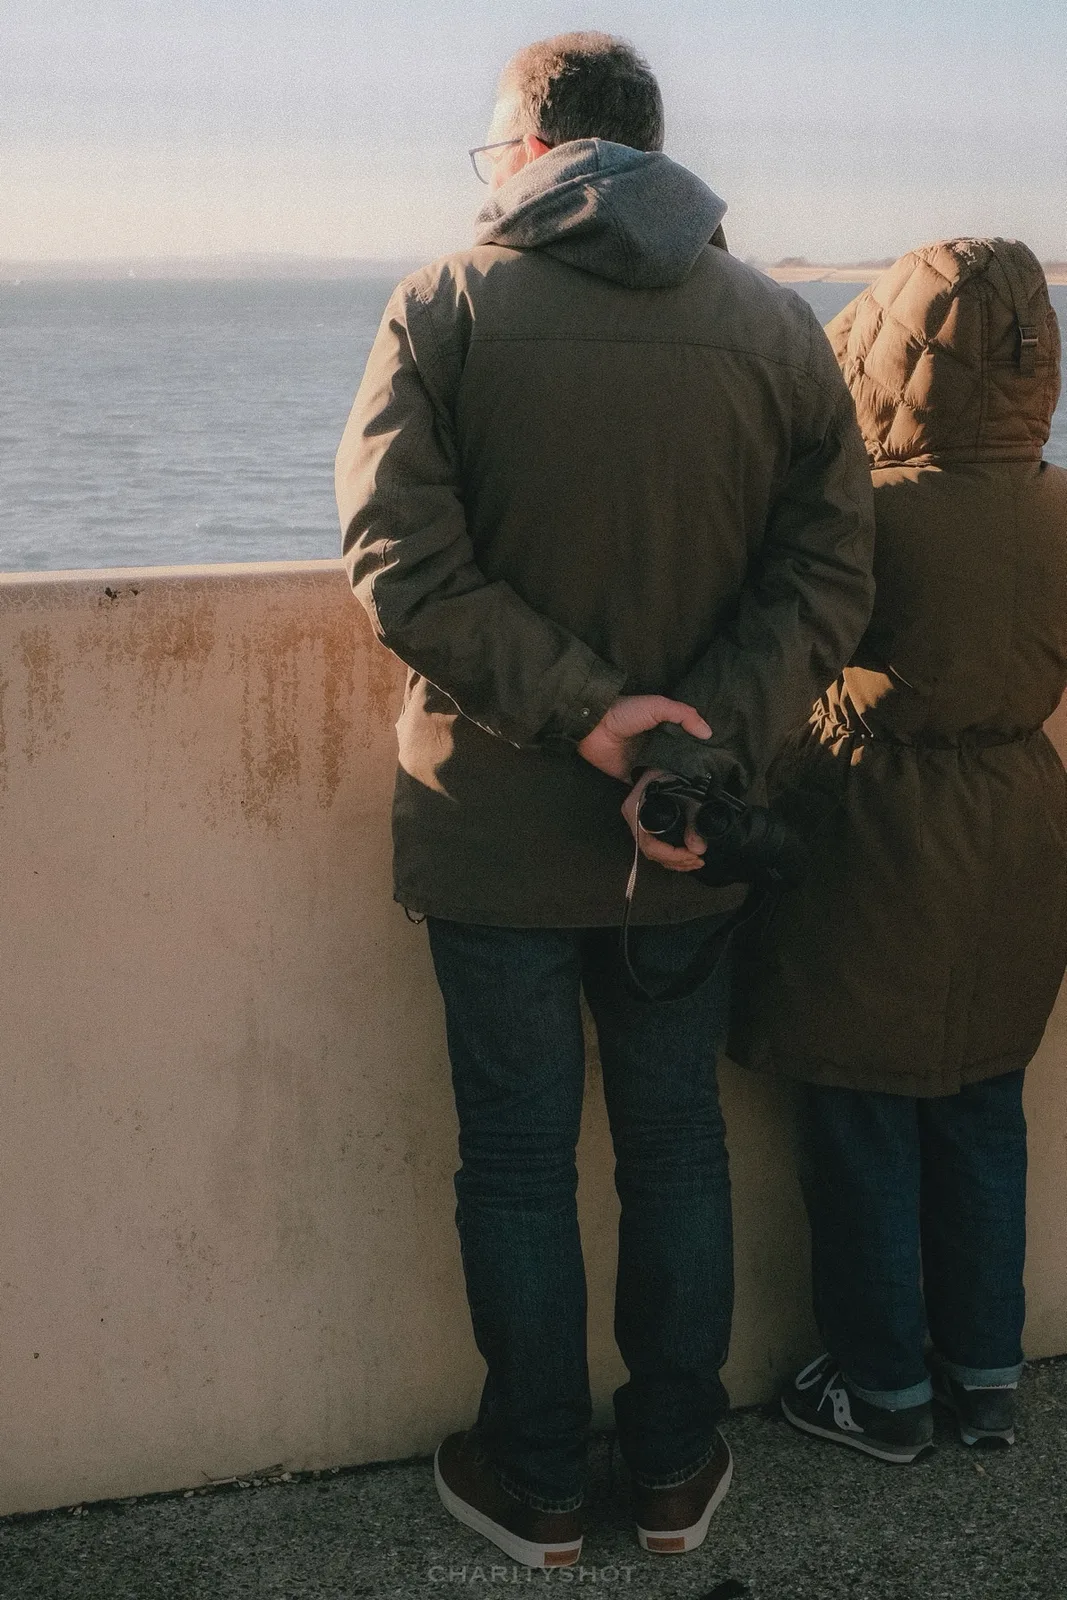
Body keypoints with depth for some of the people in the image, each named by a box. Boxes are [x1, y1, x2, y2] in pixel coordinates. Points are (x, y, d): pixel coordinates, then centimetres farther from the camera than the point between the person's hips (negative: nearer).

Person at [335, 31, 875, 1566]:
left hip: (493, 827, -2)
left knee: (518, 1163, 11)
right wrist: (710, 746, -16)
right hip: (690, 836, 2)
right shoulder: (779, 325, 0)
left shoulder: (443, 309, -7)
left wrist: (576, 709, -17)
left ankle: (535, 1483, 25)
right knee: (677, 1148, 16)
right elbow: (826, 577, -7)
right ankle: (678, 1468, 29)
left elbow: (403, 562, -18)